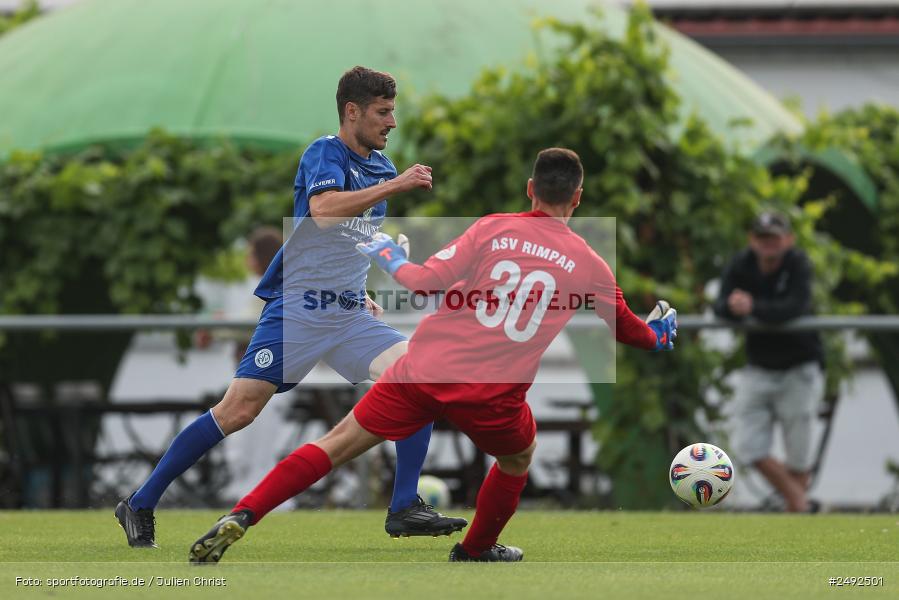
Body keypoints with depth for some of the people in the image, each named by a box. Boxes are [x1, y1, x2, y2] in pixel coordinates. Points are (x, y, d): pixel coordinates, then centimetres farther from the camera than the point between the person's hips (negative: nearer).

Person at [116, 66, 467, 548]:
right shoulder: (325, 153, -9)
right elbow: (323, 210, -31)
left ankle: (404, 509, -10)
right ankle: (140, 505, 0)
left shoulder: (379, 165, 15)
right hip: (298, 308, -7)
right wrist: (395, 185, -32)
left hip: (350, 314, 7)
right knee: (238, 410, -11)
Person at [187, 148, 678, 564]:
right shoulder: (588, 264, 5)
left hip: (426, 370, 0)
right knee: (518, 457, 34)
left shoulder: (492, 229, 0)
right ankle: (476, 552, 43)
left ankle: (240, 518, -8)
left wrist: (392, 259, 14)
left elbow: (427, 283, -6)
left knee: (337, 445, 5)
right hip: (492, 395, 0)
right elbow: (626, 328, 21)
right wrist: (657, 335, 44)